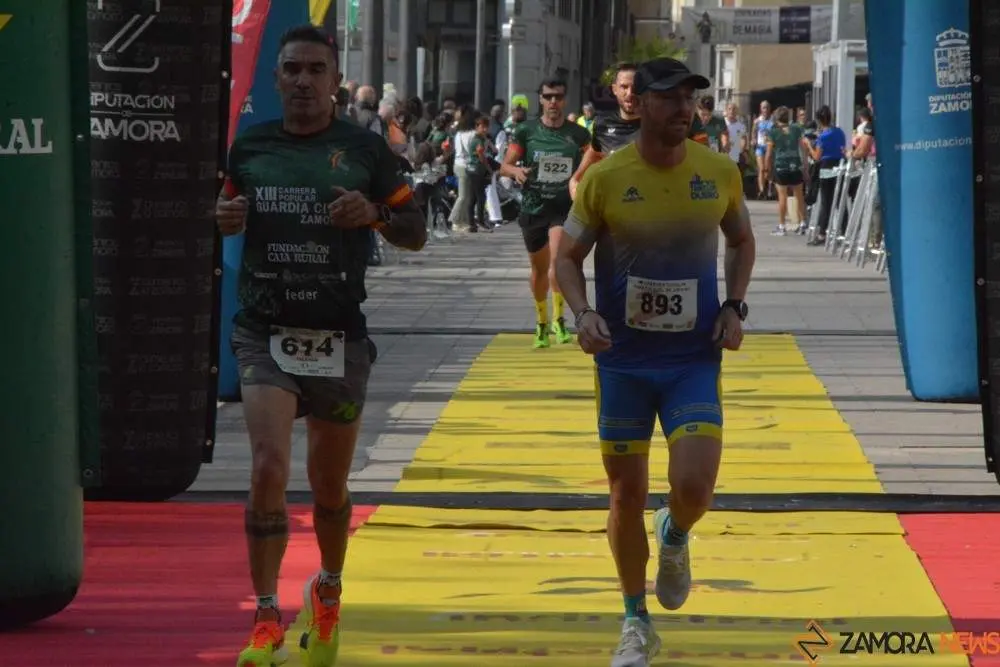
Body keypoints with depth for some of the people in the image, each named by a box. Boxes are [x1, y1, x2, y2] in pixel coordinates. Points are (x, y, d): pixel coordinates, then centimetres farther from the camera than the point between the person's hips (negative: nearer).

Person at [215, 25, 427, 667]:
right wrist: (225, 218, -4)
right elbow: (228, 213, 21)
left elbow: (416, 233, 6)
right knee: (269, 468, -18)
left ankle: (328, 594, 39)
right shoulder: (250, 145, 6)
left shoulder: (366, 149, 1)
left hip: (340, 337, 0)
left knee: (330, 485, 12)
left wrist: (375, 213, -16)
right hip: (265, 334, 0)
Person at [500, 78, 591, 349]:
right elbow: (505, 166, 2)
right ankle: (541, 324, 30)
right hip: (533, 206, 1)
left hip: (565, 207, -1)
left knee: (558, 259, -23)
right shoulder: (526, 131, 0)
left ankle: (558, 319, -11)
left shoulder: (578, 134, 0)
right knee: (539, 268, 12)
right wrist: (516, 171, -20)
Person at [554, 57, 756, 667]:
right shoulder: (604, 179, -8)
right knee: (628, 493, 5)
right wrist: (583, 313, -16)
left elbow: (742, 242, 15)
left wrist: (735, 306, 0)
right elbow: (569, 257, 2)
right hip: (623, 361, 0)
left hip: (694, 359, 0)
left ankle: (675, 539, 24)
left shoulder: (721, 173, -3)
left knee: (694, 487, -14)